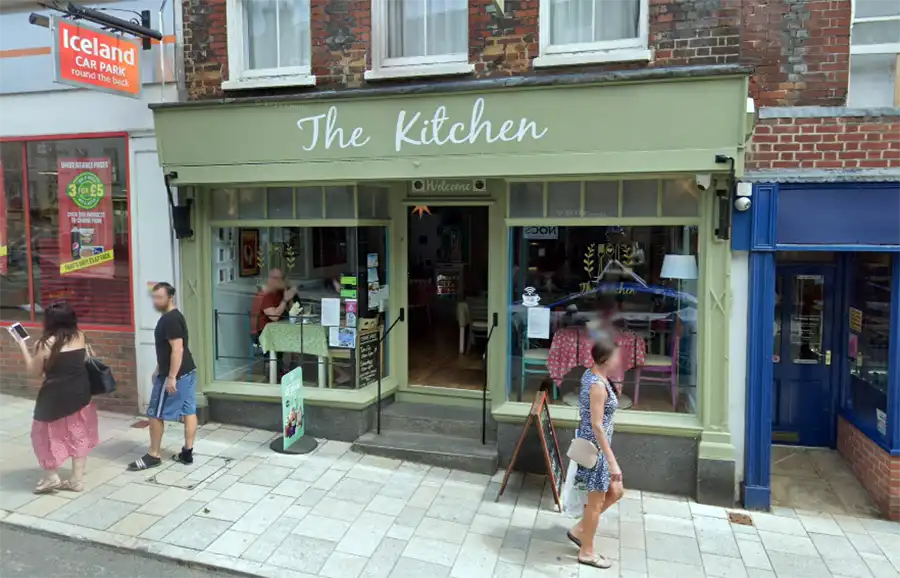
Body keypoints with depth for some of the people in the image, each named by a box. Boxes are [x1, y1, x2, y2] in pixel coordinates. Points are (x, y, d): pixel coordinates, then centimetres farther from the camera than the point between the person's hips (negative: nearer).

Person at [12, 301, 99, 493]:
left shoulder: (46, 343, -14)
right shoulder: (79, 336, -1)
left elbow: (34, 371, -1)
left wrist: (23, 346, 6)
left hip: (56, 396, -5)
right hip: (80, 392, 5)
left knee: (49, 434, 16)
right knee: (78, 434, 13)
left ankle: (51, 477, 22)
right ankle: (77, 479, 20)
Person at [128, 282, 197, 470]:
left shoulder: (169, 320, -18)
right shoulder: (174, 316, 15)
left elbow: (177, 349, -24)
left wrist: (171, 377, -24)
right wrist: (158, 370, 27)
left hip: (175, 375, -10)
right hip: (189, 371, 10)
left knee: (156, 414, 2)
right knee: (189, 411, 9)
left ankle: (153, 456, 12)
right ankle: (187, 452, 15)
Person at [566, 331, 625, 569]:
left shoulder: (591, 374, 3)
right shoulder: (598, 385, -26)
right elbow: (597, 426, -26)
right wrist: (612, 461, -25)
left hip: (594, 446, 10)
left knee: (616, 492, 20)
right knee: (596, 502, 7)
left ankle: (579, 529, 31)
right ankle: (587, 552, 25)